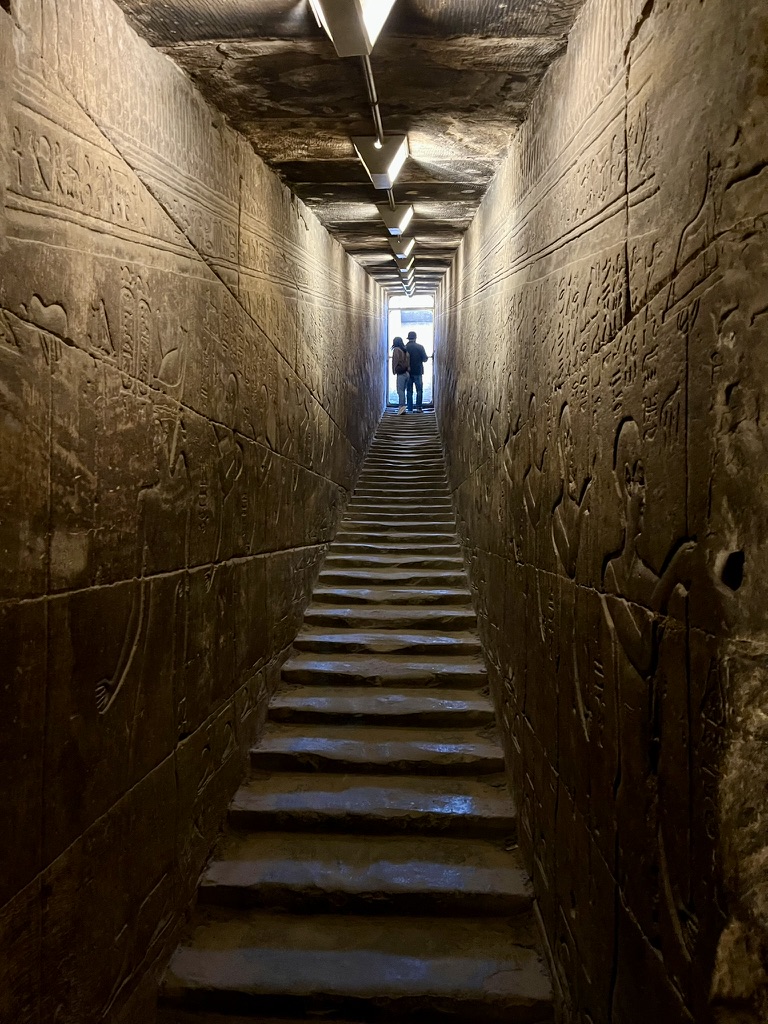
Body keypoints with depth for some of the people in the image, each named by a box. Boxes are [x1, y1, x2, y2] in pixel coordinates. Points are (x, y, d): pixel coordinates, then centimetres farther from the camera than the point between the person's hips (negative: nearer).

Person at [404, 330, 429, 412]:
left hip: (408, 372, 2)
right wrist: (427, 357, 16)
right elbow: (424, 359, -4)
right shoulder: (420, 347, -7)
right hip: (418, 372, -2)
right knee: (419, 390, 7)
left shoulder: (405, 348, -3)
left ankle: (410, 409, 5)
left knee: (409, 391, 7)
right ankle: (418, 408, 0)